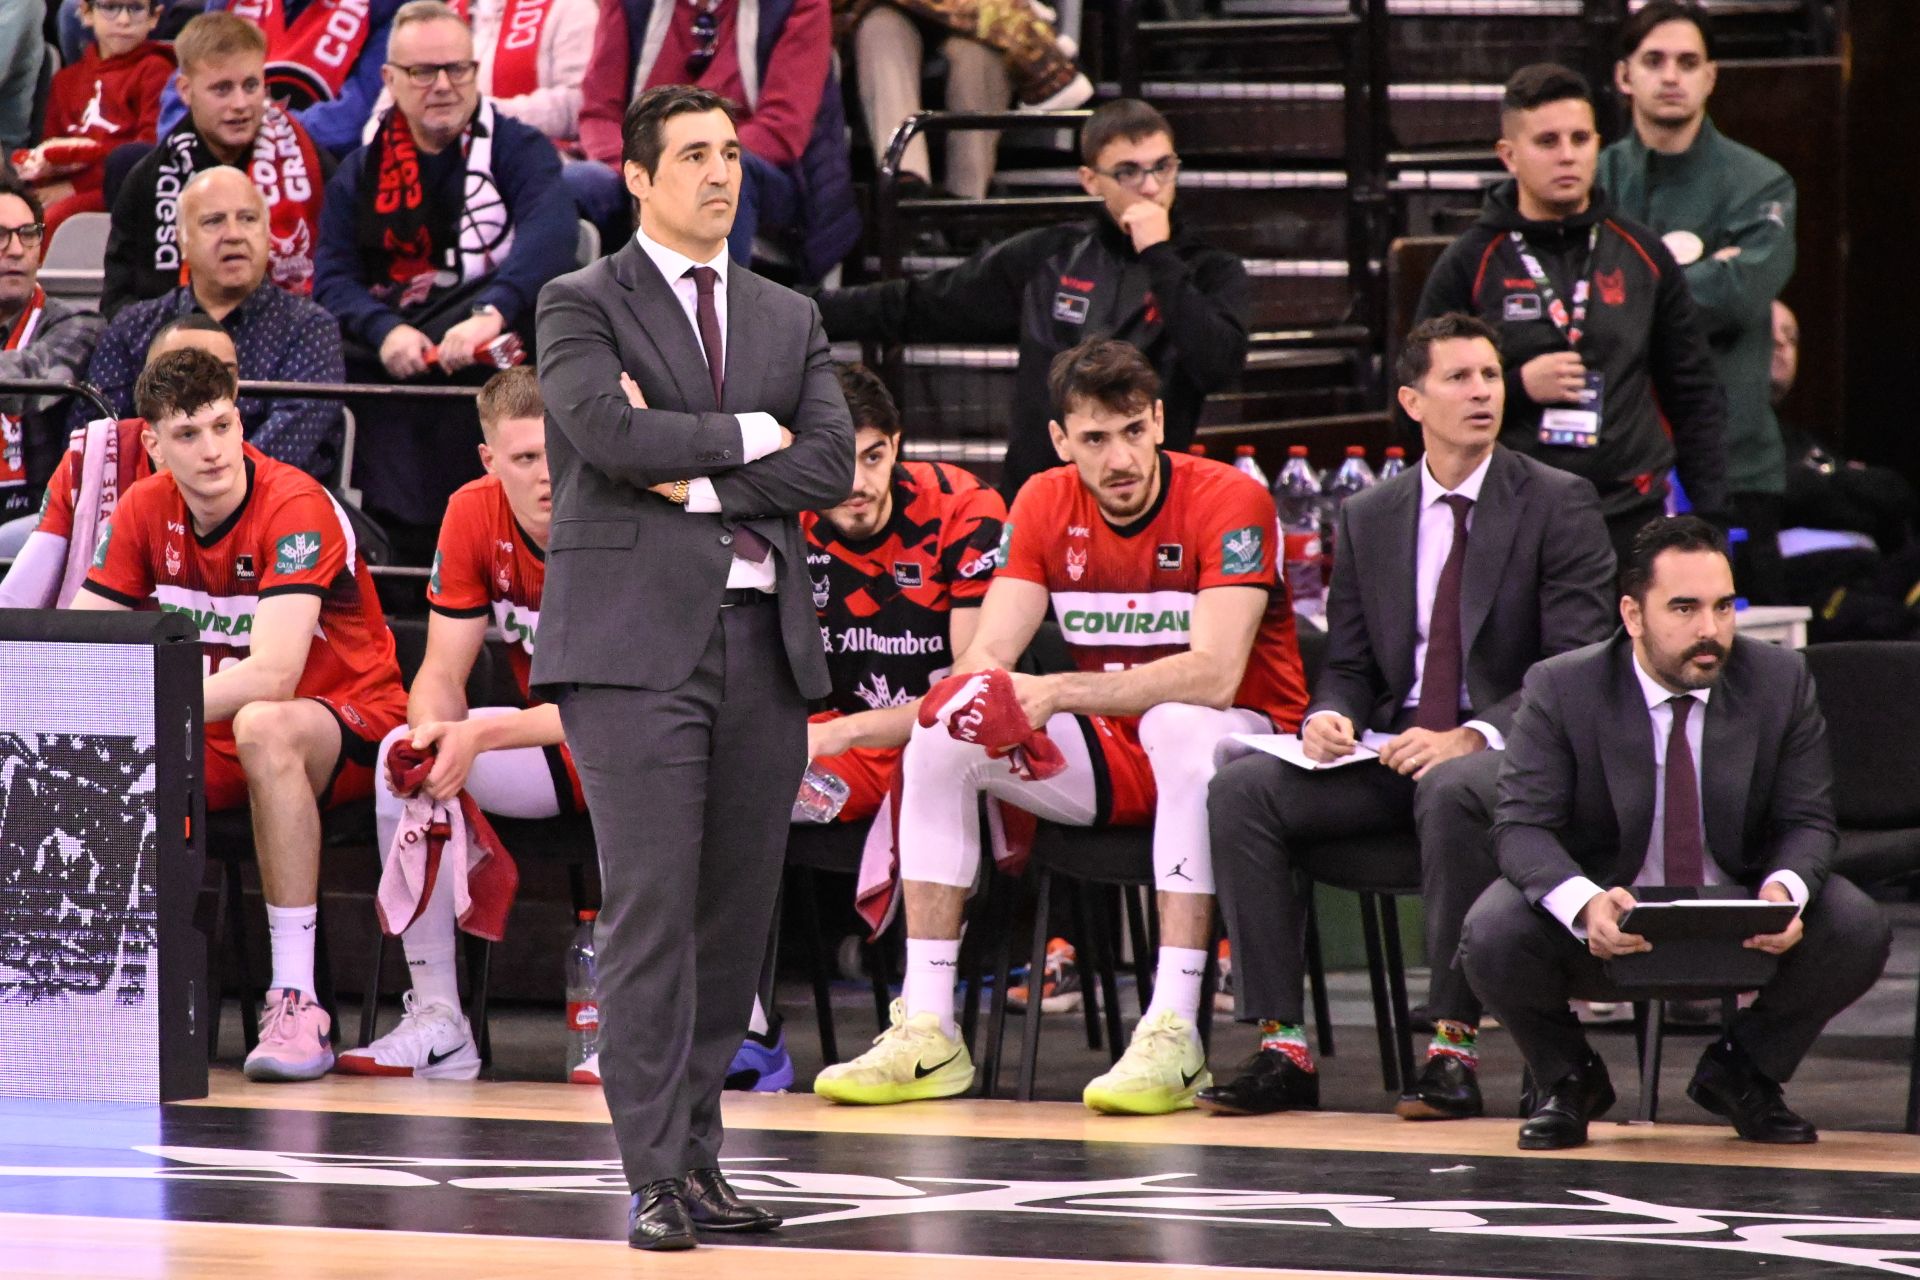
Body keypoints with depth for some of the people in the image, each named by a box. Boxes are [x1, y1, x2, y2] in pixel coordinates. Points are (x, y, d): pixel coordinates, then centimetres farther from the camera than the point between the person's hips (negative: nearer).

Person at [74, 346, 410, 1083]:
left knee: (264, 727, -40)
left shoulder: (295, 509, -21)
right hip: (217, 738, 6)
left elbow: (273, 676, -32)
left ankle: (295, 1004, -38)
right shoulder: (145, 512, -2)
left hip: (349, 726, -5)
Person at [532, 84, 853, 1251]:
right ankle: (657, 1179, -11)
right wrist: (747, 434, -4)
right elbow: (608, 431, -15)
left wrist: (696, 478, -8)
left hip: (764, 640, 5)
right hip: (636, 638, -5)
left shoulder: (790, 320, 17)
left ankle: (698, 1155, 13)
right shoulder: (582, 307, 3)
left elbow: (832, 464, 3)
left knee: (737, 914, 5)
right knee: (649, 910, -10)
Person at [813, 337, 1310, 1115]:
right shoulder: (1045, 506, 0)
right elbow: (984, 657, -5)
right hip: (1110, 754, 5)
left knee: (1183, 726, -39)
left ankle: (1173, 1034, -43)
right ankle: (927, 1031, -15)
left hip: (1239, 742, -5)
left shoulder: (1228, 502, -17)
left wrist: (1058, 693, -34)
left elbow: (1213, 674, -29)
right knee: (941, 740, -13)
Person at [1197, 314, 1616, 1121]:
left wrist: (1471, 737, -24)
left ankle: (1454, 1050, -33)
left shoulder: (1558, 504, -1)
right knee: (1242, 788, -18)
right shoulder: (1367, 518, 14)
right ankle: (1282, 1049, -20)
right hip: (1393, 750, 5)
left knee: (1450, 793, -39)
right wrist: (1330, 718, -9)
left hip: (1509, 752, -5)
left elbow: (1576, 666, -9)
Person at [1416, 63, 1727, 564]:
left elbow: (1696, 395, 13)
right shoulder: (1467, 265, 2)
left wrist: (1710, 518, 5)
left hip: (1632, 522, 2)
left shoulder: (1644, 256, 10)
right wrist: (1518, 386, -13)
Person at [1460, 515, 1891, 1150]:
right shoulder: (1560, 689, -10)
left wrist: (1785, 889, -29)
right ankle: (1570, 1079, 3)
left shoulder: (1780, 680, -4)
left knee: (1857, 929, -25)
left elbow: (1806, 823, -4)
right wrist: (1584, 904, -39)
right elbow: (1523, 828, -17)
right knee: (1493, 936, -31)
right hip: (1604, 930, -2)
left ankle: (1741, 1072, 4)